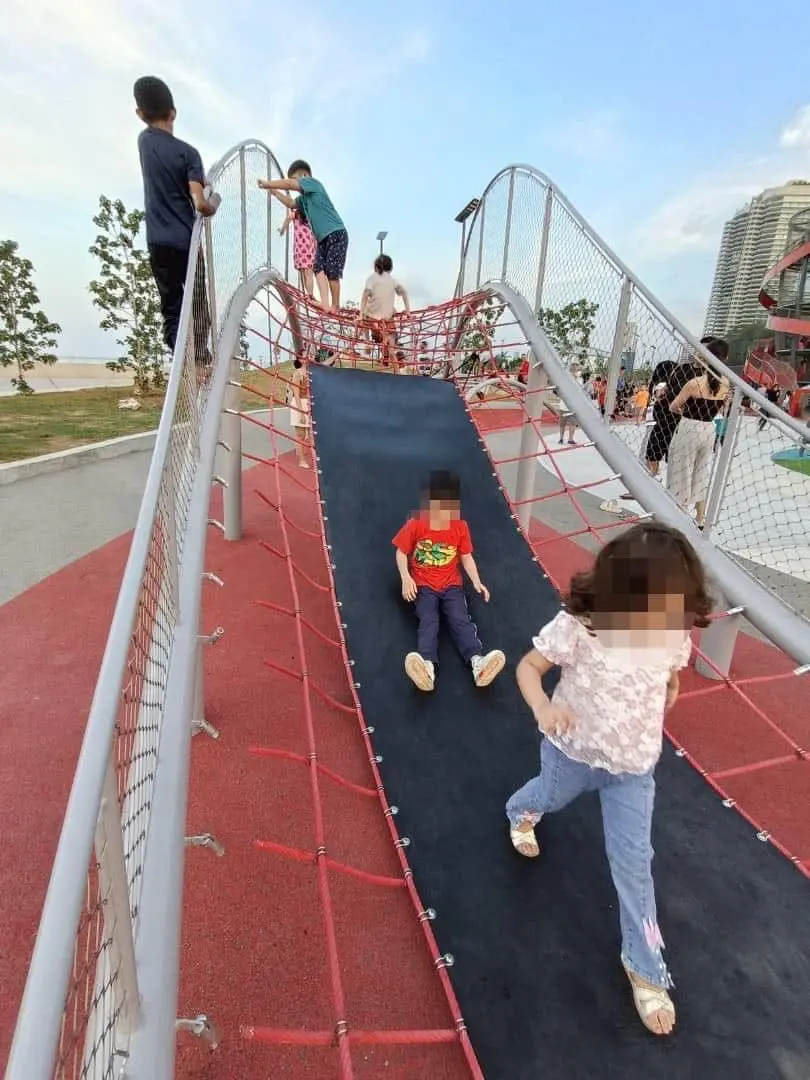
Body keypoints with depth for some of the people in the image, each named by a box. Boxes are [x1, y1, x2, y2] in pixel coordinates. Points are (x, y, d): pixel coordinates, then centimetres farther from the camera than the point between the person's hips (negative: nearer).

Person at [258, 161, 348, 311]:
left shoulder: (313, 182, -7)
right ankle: (325, 303, -6)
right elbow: (291, 204, 32)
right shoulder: (304, 197, 18)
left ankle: (335, 306, -1)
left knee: (331, 271, -10)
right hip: (324, 237, 10)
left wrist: (267, 184, -4)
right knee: (318, 267, -1)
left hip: (336, 234, -10)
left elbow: (288, 184, -14)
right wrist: (274, 192, 22)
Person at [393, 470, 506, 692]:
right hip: (423, 586, -2)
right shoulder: (415, 525, -5)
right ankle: (427, 666, -53)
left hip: (452, 586, 2)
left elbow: (466, 557, 7)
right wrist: (406, 578, -14)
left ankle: (478, 662, -45)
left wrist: (476, 581, -7)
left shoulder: (461, 527, 3)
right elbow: (401, 552, 2)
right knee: (428, 621, -27)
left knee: (461, 620, -21)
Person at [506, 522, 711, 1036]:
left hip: (635, 766, 2)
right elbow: (529, 666, -25)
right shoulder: (577, 626, -33)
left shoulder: (675, 634, -18)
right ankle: (521, 813, 67)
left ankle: (645, 966, 30)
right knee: (550, 796, 29)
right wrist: (543, 707, -40)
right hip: (572, 752, -2)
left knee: (634, 863, 7)